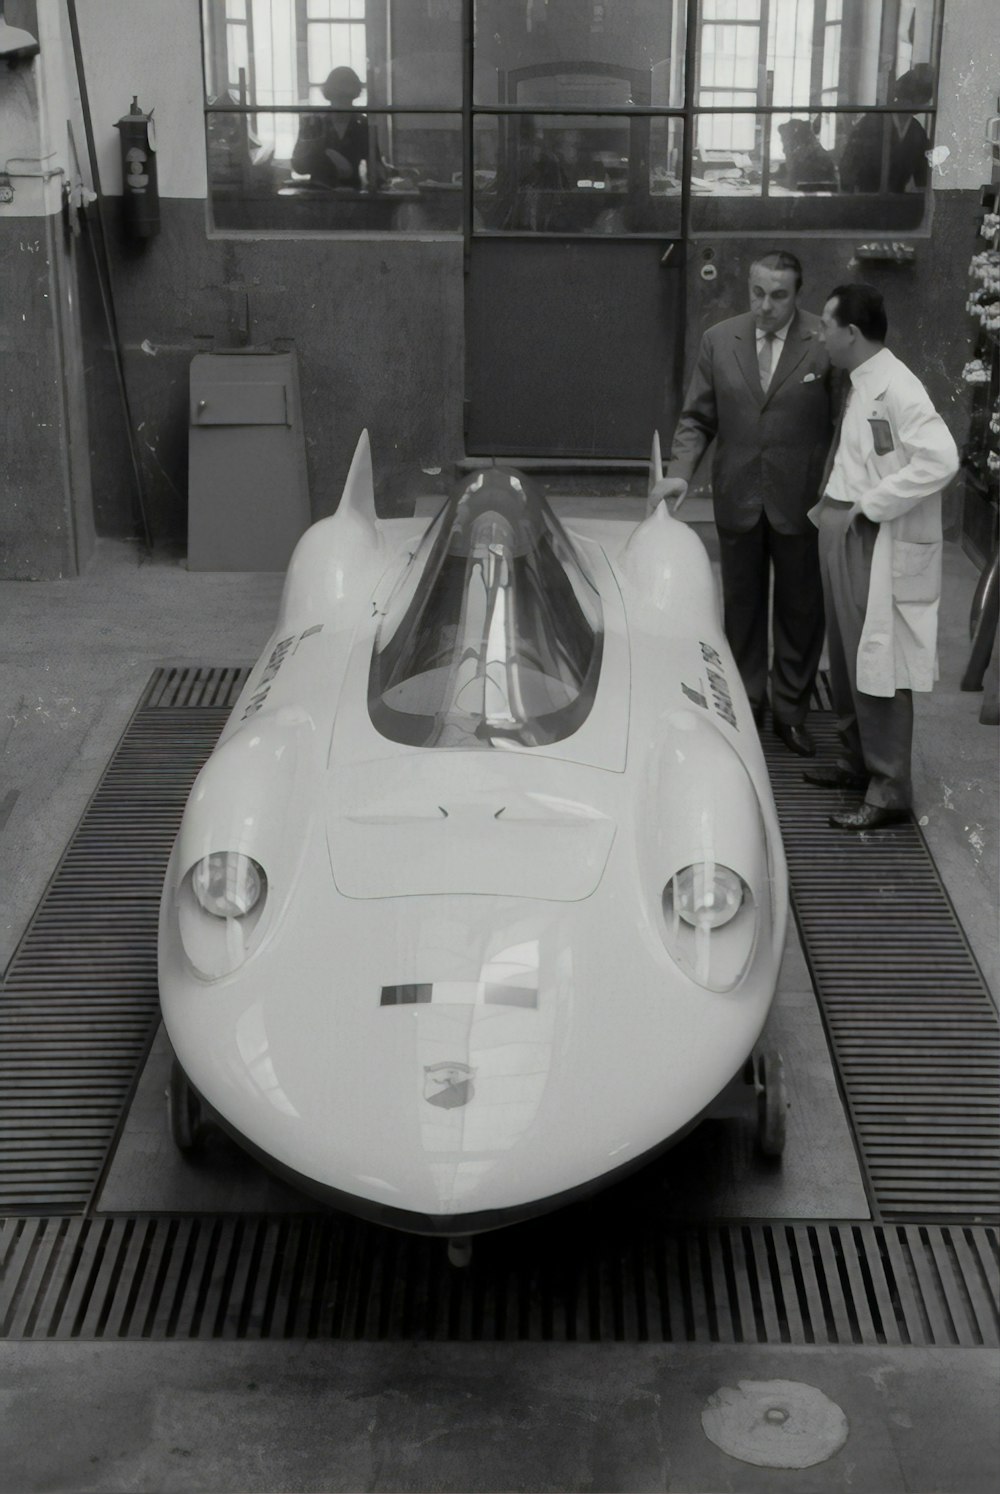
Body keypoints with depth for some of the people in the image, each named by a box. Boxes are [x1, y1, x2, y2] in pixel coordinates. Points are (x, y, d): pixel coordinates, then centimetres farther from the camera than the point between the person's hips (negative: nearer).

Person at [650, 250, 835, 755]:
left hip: (800, 500, -3)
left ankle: (790, 710, 21)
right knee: (741, 606, 13)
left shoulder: (825, 344, -8)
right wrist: (679, 471, -9)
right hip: (737, 498, 3)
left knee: (800, 609, 8)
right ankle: (746, 705, 27)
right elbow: (697, 418, 5)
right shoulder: (719, 341, 1)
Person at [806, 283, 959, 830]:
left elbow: (940, 458, -27)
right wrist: (831, 503, 6)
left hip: (880, 547, -9)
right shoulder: (858, 386, 11)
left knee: (878, 665, -5)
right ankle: (858, 759, 32)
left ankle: (888, 789, 3)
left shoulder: (896, 388, -17)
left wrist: (868, 506, -21)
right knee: (847, 659, 18)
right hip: (846, 538, 9)